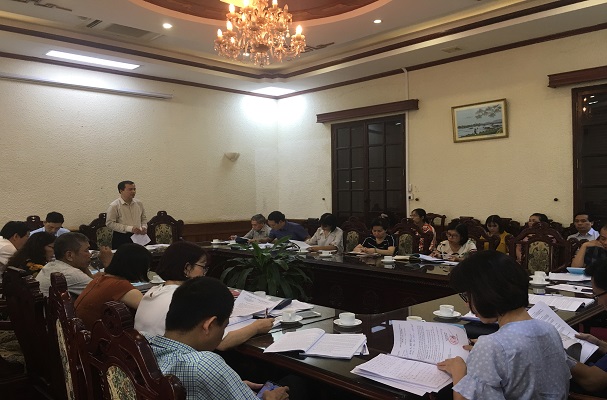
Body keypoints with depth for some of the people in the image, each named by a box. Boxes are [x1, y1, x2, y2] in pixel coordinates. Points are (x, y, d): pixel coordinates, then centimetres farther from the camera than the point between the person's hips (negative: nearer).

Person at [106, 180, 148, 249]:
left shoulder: (139, 204, 8)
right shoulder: (114, 206, -7)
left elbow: (144, 219, 21)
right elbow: (109, 223, -12)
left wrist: (144, 227, -1)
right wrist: (129, 228, -18)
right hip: (121, 239, -4)